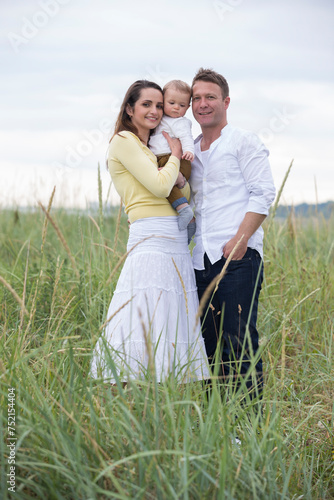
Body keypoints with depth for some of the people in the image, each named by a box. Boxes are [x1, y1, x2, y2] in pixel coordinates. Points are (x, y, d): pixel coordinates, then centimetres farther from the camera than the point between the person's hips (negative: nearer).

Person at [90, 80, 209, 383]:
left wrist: (178, 171, 1)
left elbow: (186, 195, 21)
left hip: (176, 243, 9)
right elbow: (160, 186, -12)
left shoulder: (151, 149, 24)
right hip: (151, 241, -9)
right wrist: (174, 156, 5)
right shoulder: (124, 141, -1)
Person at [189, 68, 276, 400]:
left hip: (238, 257, -6)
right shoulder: (191, 151, 21)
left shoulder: (243, 142, 2)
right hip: (202, 259, 6)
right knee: (211, 343, 7)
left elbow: (263, 193, -7)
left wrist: (240, 240, -16)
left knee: (240, 341, -9)